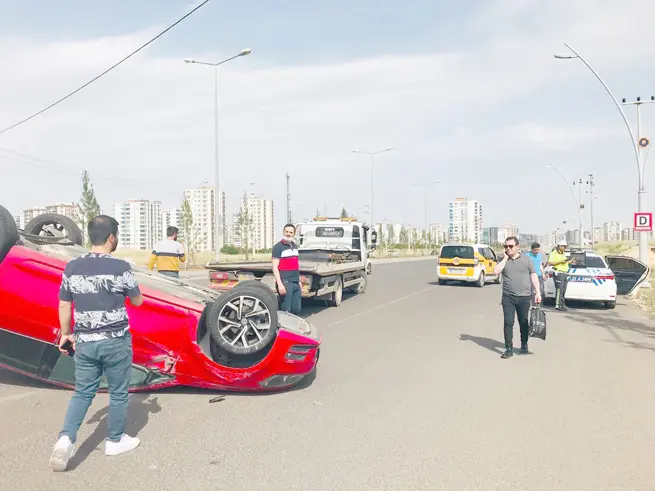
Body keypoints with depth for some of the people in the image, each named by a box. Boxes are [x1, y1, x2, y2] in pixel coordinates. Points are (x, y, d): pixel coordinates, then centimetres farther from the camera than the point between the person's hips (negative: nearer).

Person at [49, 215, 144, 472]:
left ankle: (65, 439, 2)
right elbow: (138, 301, -3)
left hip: (84, 341, 4)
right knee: (118, 392, 14)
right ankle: (115, 440, 27)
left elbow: (64, 305, 6)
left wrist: (65, 334, 18)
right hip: (115, 341, -4)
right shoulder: (120, 267, -15)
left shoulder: (72, 267, -1)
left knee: (83, 391, 18)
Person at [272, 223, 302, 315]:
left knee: (296, 310, 9)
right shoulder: (278, 247, -6)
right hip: (286, 283, -7)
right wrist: (280, 284, -19)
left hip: (296, 283, 7)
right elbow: (275, 267, -12)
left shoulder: (294, 246, 17)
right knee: (286, 310, -5)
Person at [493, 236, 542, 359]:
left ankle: (524, 345, 29)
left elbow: (533, 276, 4)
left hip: (524, 297, 0)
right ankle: (509, 349, 2)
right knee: (508, 323, -3)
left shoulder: (527, 259, 5)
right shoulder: (503, 260, 7)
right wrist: (505, 258, -7)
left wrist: (538, 292, -4)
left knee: (524, 322, 10)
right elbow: (496, 271, -12)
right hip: (508, 297, 0)